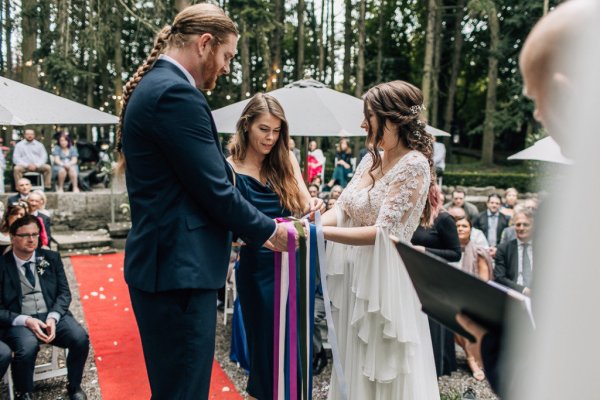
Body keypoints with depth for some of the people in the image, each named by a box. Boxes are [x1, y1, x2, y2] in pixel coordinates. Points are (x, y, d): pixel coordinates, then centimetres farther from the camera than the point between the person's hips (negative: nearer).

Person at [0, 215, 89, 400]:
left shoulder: (51, 258, 9)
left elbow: (64, 293, 6)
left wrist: (52, 318, -13)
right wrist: (26, 321, -19)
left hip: (52, 316, 3)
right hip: (19, 322, -2)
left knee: (80, 338, -25)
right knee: (27, 347, -35)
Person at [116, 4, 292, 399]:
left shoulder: (153, 86, 15)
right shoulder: (177, 92, -18)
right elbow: (215, 190, -19)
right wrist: (268, 231, -3)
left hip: (165, 263, 11)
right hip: (178, 270, -11)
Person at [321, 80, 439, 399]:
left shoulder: (414, 165, -16)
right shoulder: (370, 159, 8)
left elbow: (382, 232, -22)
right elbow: (341, 209, 4)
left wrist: (318, 232, -23)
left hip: (384, 280, -7)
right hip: (353, 276, 7)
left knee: (385, 373, 7)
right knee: (354, 367, 18)